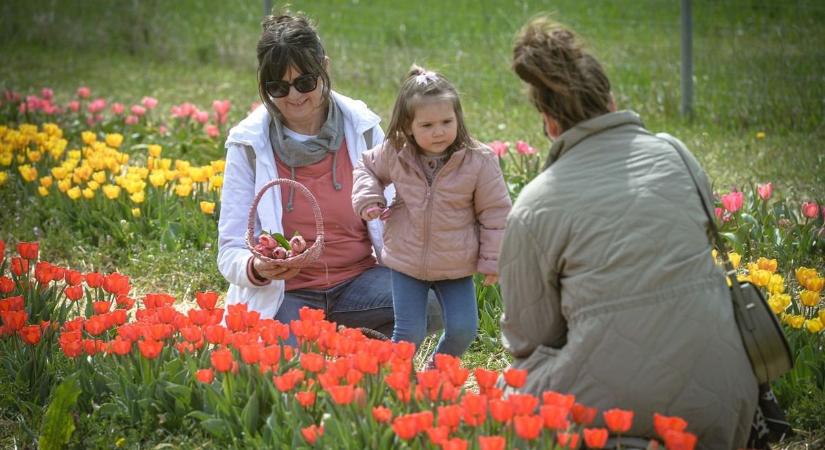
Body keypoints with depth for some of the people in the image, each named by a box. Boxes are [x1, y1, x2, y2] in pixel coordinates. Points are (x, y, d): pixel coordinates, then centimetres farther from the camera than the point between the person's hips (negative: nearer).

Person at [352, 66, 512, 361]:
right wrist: (368, 200, -4)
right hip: (406, 262, 1)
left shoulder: (478, 161, -16)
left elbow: (495, 212, -6)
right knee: (409, 333, 0)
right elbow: (367, 168, 14)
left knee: (463, 330, 0)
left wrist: (493, 259, -4)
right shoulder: (395, 154, -10)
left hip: (456, 267, -1)